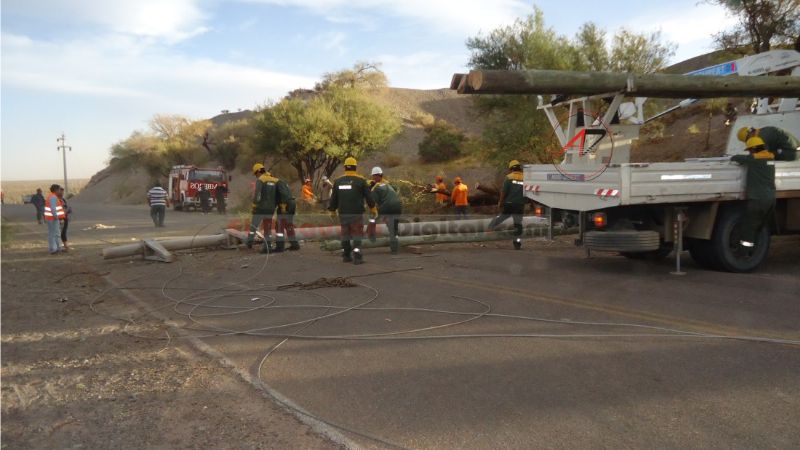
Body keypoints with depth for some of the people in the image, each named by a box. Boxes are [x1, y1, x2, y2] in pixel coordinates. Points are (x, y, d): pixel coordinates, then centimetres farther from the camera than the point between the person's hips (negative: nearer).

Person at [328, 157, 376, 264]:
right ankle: (357, 257, -10)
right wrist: (373, 209, 9)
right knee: (357, 235, 0)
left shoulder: (338, 181, 3)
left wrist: (332, 211, 21)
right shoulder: (360, 180, -7)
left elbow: (334, 198, 8)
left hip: (343, 213, 3)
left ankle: (346, 256, 19)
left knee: (345, 234, 15)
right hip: (357, 213, -3)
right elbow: (368, 197, -4)